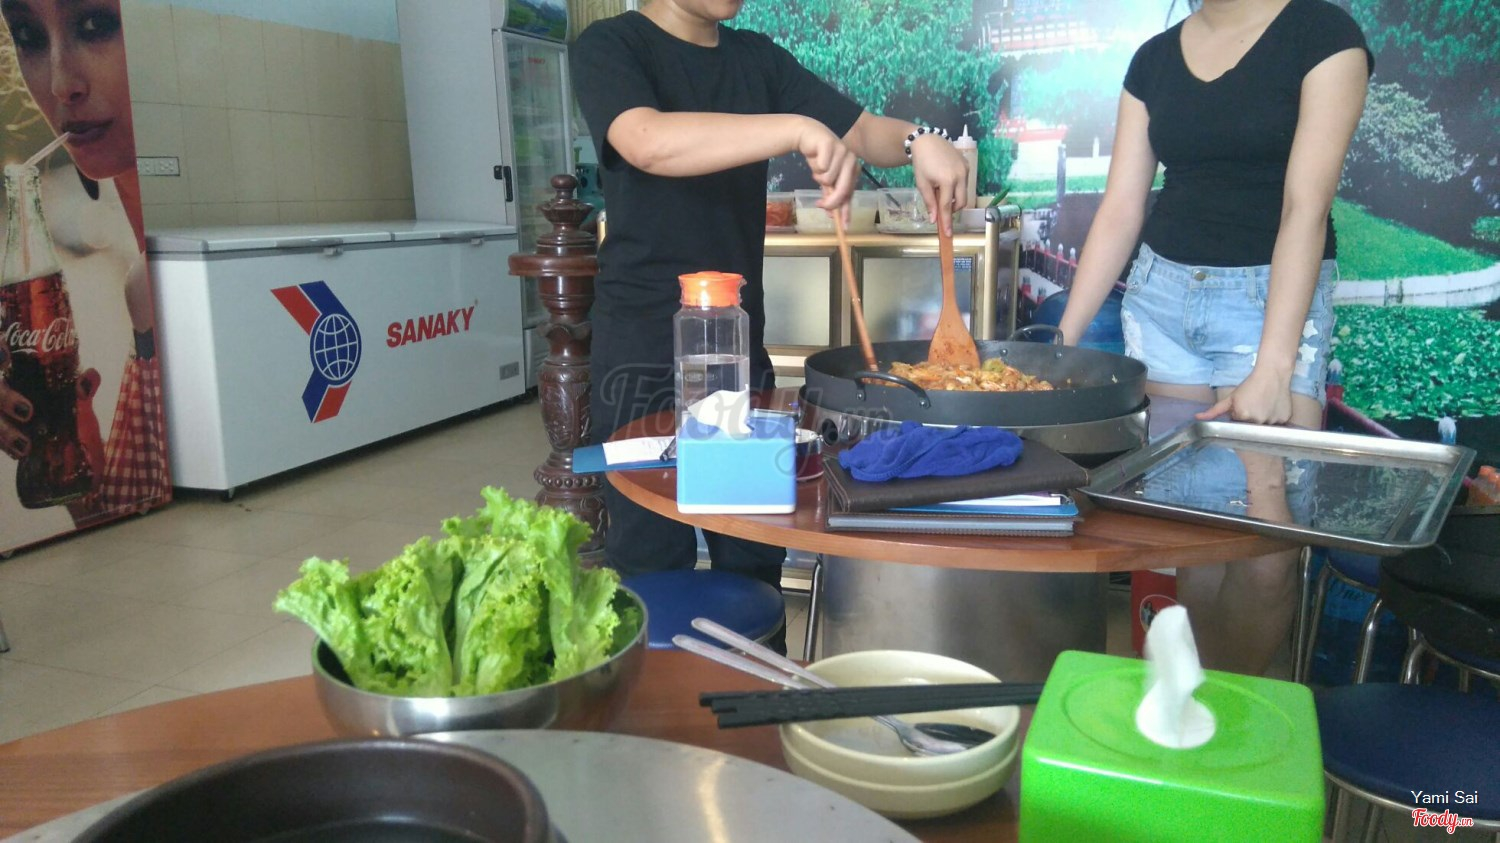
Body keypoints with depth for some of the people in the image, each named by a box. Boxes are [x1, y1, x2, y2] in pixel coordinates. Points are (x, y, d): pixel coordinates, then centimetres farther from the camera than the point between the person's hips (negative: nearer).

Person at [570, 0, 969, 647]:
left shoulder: (756, 59, 12)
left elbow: (862, 130, 11)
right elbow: (648, 142, -26)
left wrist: (917, 141, -11)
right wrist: (799, 129, -34)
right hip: (643, 352, -5)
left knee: (755, 554, 10)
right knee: (653, 557, 0)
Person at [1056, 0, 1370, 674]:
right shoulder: (1154, 58, 10)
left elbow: (1305, 207, -13)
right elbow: (1120, 210, 6)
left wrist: (1272, 370, -21)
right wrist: (1064, 340, -1)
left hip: (1274, 297, -4)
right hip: (1160, 293, 4)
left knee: (1264, 551, -11)